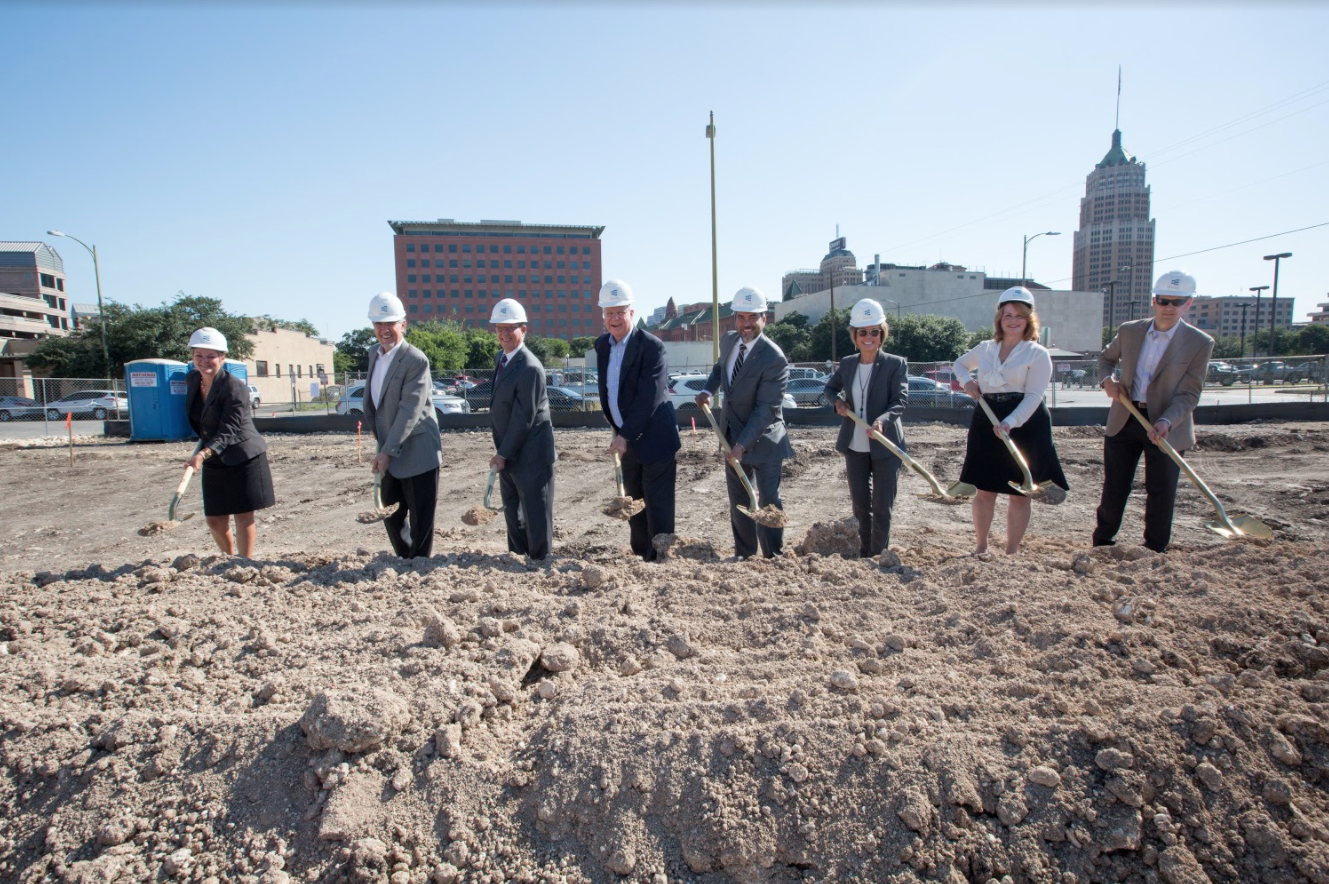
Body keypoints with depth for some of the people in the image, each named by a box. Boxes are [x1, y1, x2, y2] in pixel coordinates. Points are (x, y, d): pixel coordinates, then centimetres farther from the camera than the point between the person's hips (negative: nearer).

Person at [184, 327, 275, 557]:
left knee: (243, 516, -1)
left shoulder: (234, 387, -18)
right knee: (215, 521, 10)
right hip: (214, 462, 7)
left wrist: (203, 454, -35)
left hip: (244, 458, -7)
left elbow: (229, 431, -23)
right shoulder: (192, 380, 4)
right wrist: (202, 454, 16)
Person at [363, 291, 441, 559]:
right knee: (391, 515, 18)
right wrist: (373, 426, 9)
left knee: (421, 518, 3)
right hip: (389, 452, 8)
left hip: (417, 453, -8)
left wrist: (387, 451, -25)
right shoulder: (374, 355, 9)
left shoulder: (416, 360, -16)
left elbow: (410, 410, -22)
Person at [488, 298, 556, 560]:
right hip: (508, 453, 9)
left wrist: (503, 454, -15)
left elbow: (524, 418, -21)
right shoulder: (503, 358, 9)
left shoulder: (530, 368, -21)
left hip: (530, 455, -9)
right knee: (512, 511, 20)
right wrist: (501, 452, 14)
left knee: (535, 513, 4)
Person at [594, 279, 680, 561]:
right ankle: (639, 557, 31)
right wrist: (616, 429, 15)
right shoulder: (601, 345, 6)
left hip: (655, 440, -7)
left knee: (658, 506, -1)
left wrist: (625, 435, -22)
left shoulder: (652, 346, -16)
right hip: (626, 440, 8)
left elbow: (649, 398, -22)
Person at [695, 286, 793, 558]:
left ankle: (773, 556, 17)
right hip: (732, 434, 7)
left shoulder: (774, 358, -23)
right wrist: (708, 390, 3)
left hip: (762, 438, -7)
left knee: (769, 499, 3)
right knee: (738, 500, 14)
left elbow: (766, 409, -24)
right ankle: (744, 554, 28)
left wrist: (743, 444, -28)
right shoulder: (728, 340, 0)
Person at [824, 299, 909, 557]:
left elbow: (901, 400, -15)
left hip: (885, 447, -4)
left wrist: (883, 419, -34)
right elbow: (830, 387, 22)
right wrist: (837, 402, -1)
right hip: (855, 448, 4)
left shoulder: (896, 364, -7)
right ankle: (864, 557, 27)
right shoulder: (847, 364, 6)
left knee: (882, 507, 1)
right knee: (860, 506, 13)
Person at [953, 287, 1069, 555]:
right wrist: (967, 380, 6)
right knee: (984, 489, 8)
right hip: (986, 422, 4)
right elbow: (959, 364, 28)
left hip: (1025, 425, -3)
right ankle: (980, 547, 21)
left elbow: (1033, 396, -14)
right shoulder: (985, 349, 9)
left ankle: (1012, 552, 16)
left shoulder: (1038, 354, -5)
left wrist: (1010, 423, -28)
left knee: (1019, 493, 5)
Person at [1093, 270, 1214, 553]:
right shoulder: (1129, 331, 2)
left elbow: (1189, 394, -10)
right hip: (1124, 421, 2)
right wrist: (1107, 379, -2)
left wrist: (1166, 422, -26)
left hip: (1166, 428, -2)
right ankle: (1101, 544, 26)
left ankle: (1155, 553, 21)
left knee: (1160, 495, 5)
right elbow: (1106, 357, 20)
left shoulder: (1200, 343, -7)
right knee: (1114, 488, 9)